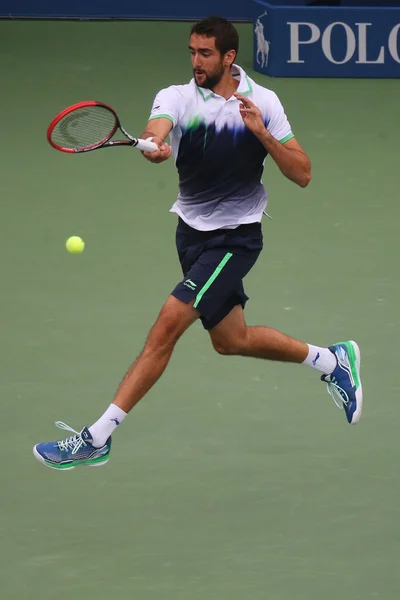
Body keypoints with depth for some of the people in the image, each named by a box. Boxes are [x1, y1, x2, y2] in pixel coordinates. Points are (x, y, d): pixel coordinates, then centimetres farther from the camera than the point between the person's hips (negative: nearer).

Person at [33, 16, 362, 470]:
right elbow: (156, 130, -29)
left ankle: (98, 437, -17)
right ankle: (330, 360, 40)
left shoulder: (262, 102, -8)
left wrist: (261, 132, -22)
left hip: (236, 237, -5)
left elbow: (302, 175, -8)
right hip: (192, 231, 5)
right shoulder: (176, 97, -6)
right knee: (230, 340, 17)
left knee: (168, 323, -17)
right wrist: (154, 146, -53)